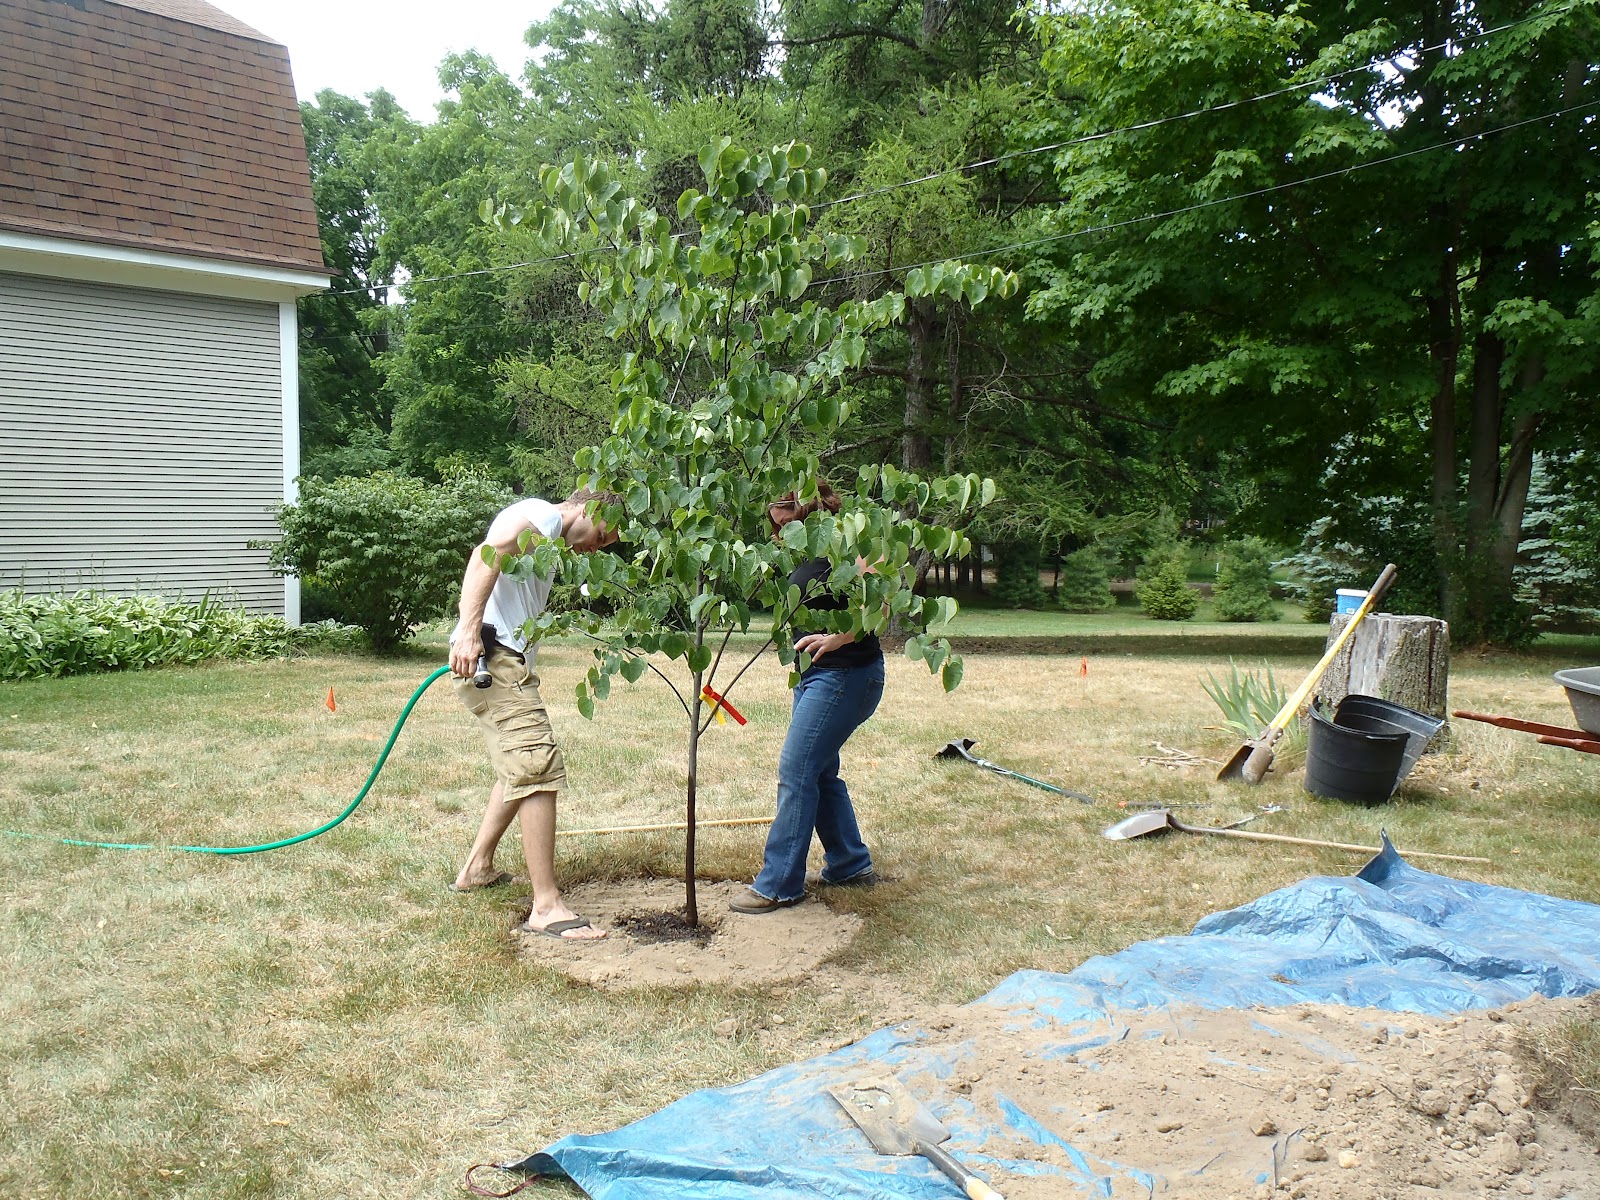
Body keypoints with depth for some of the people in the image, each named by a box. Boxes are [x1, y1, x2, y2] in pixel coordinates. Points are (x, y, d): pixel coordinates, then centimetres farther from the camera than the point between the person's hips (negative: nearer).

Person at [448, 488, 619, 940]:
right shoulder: (541, 512, -2)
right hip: (492, 653, -11)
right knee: (539, 767, -15)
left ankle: (477, 867, 34)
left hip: (508, 661, 11)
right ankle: (546, 907, -15)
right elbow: (486, 554, -20)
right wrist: (469, 629, -29)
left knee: (519, 770, 23)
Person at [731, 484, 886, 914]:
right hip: (815, 675, 10)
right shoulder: (803, 559, 13)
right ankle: (851, 864, 27)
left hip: (847, 674, -10)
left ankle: (779, 884, -4)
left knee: (796, 770, -10)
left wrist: (838, 638, -36)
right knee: (820, 771, 14)